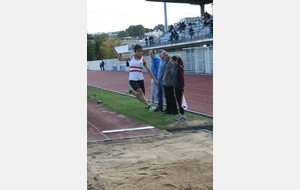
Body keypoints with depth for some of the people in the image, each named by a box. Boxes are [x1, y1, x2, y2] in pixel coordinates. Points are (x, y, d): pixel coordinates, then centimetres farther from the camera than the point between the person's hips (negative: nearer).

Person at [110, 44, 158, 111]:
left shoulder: (143, 60, 4)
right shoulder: (131, 57, 8)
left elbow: (148, 70, -1)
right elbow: (120, 58, 19)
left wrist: (154, 79, -8)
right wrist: (114, 50, 14)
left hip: (140, 80, 2)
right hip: (132, 80, -2)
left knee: (141, 97, 3)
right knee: (140, 92, -26)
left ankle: (131, 91, 28)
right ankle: (149, 106, -28)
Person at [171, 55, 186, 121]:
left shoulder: (179, 68, -16)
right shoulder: (174, 67, 10)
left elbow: (182, 78, -16)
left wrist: (182, 88, -17)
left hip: (179, 87, -8)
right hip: (176, 87, 8)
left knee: (180, 101, -5)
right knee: (178, 100, 12)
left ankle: (183, 115, 1)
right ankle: (181, 114, 20)